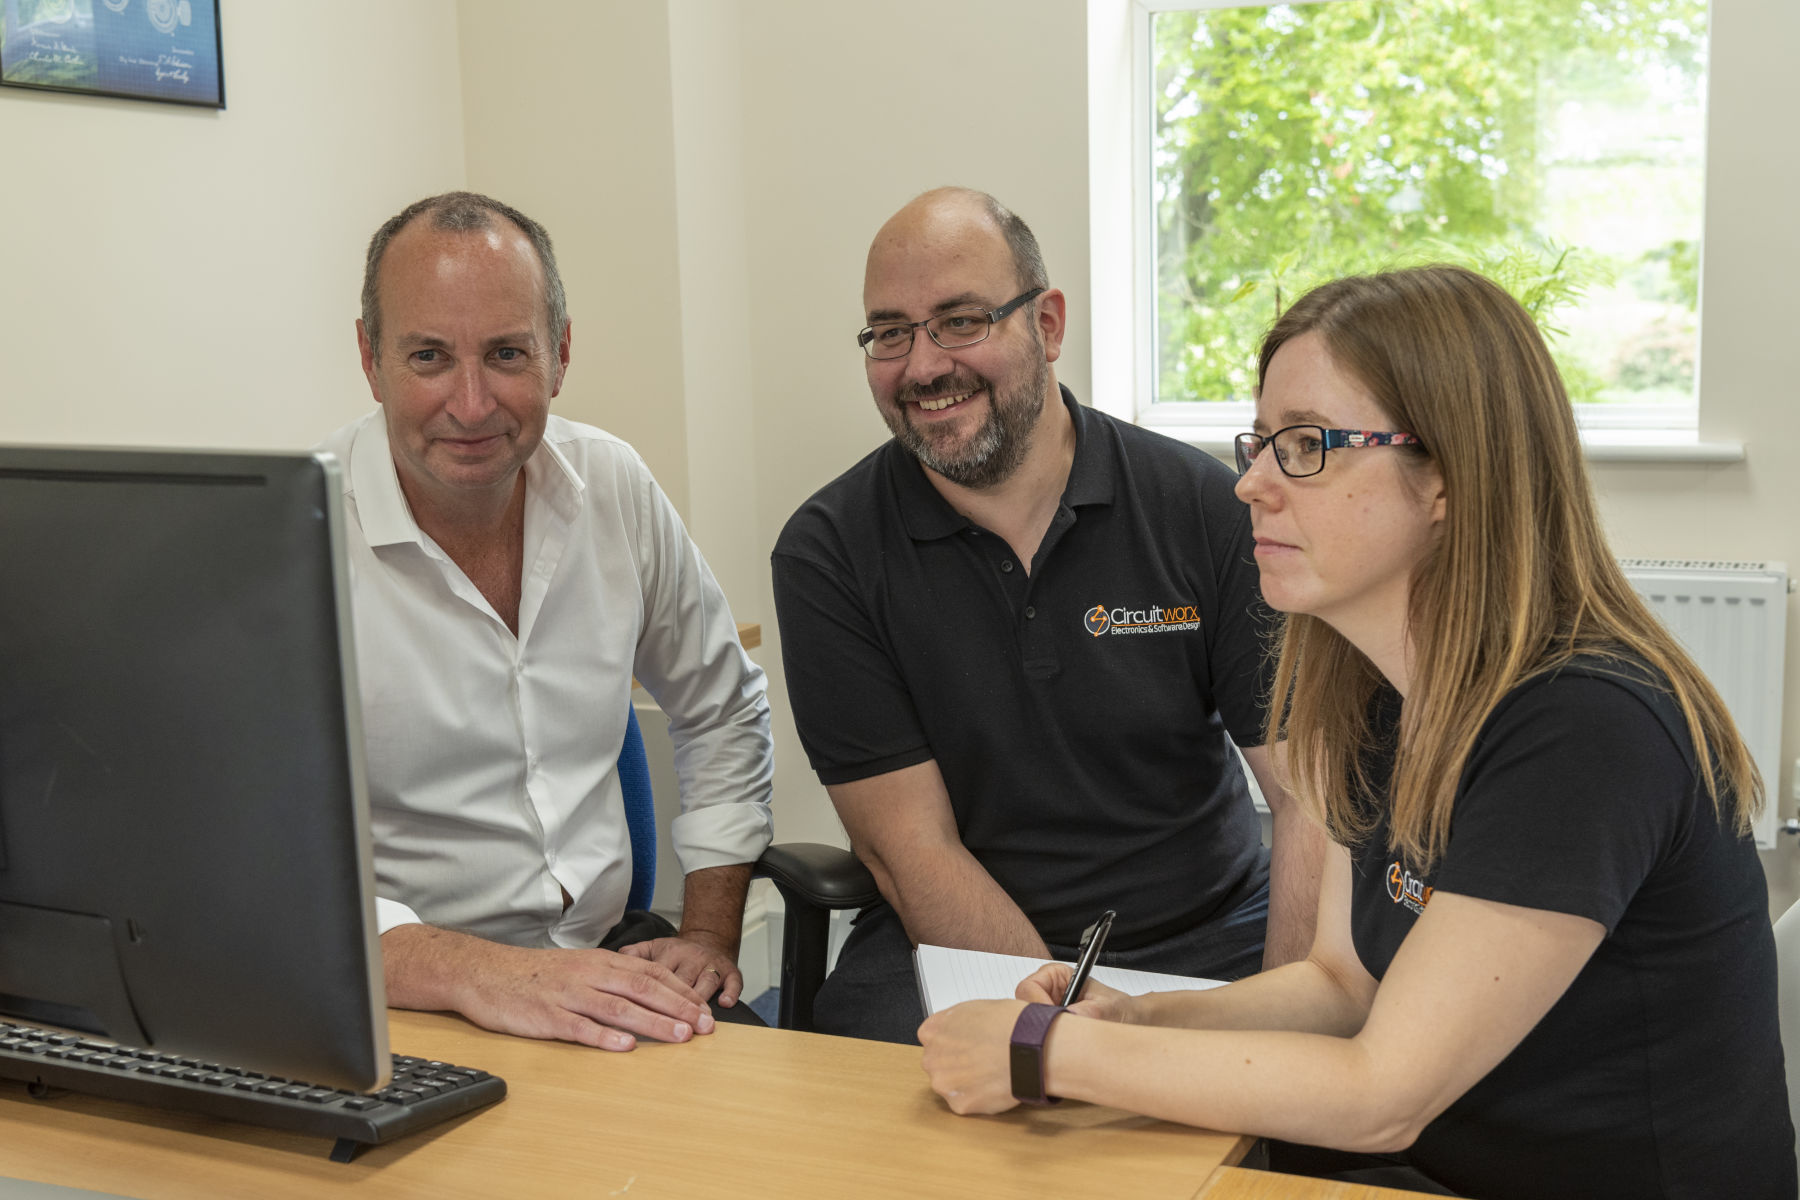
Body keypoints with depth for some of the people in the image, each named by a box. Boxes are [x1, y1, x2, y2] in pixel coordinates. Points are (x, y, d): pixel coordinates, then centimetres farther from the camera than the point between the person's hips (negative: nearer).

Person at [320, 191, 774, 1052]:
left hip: (605, 952, 4)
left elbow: (721, 713, 17)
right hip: (404, 1003, -4)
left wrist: (709, 933, 7)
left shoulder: (613, 488, 3)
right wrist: (476, 975, -35)